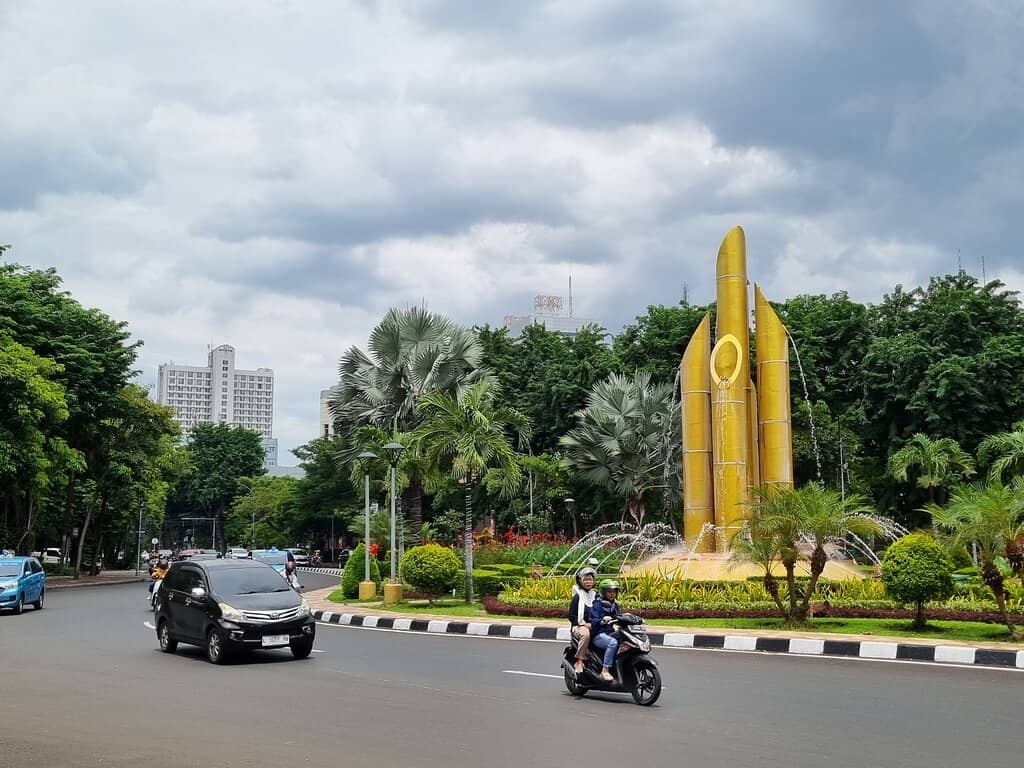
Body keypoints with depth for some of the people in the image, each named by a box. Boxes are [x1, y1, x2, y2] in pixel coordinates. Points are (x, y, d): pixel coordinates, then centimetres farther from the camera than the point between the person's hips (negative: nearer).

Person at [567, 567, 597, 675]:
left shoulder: (596, 596, 18)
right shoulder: (578, 596, 5)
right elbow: (571, 616, -1)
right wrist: (585, 624, -13)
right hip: (578, 626, -4)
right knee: (585, 634, -39)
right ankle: (579, 662, -35)